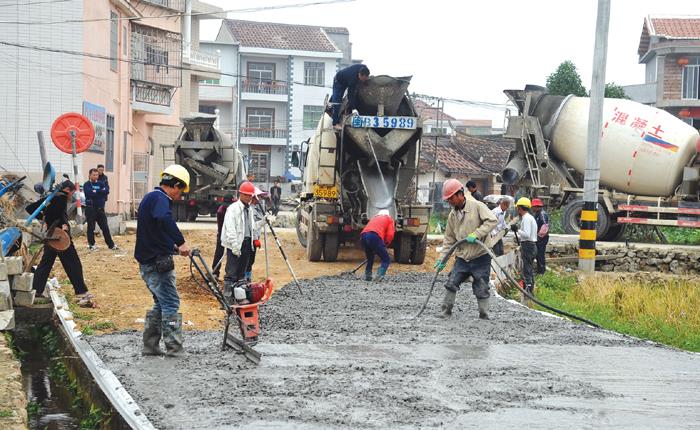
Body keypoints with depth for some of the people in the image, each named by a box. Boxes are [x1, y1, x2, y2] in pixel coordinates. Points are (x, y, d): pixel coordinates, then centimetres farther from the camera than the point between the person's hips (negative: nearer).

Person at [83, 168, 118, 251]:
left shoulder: (101, 184, 12)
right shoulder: (87, 185, 0)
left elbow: (106, 191, -7)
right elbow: (90, 193, -20)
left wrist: (95, 192, -15)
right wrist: (101, 192, -14)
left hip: (100, 208, 4)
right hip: (91, 209, -4)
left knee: (105, 227, 5)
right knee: (91, 227, 2)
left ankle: (111, 244, 8)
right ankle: (91, 244, 12)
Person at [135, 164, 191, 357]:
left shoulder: (151, 197, 19)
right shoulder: (159, 198, -15)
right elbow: (164, 219, -38)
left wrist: (174, 247, 26)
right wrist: (181, 242, -36)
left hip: (148, 262, 10)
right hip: (158, 263, -10)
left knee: (161, 303, 18)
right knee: (171, 304, -3)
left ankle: (150, 346, 22)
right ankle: (175, 349, 1)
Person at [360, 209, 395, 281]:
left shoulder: (374, 217, 39)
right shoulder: (389, 218, 24)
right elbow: (390, 234, 9)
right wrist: (385, 244, 25)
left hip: (363, 235, 5)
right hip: (375, 236, -5)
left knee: (370, 259, 27)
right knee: (386, 260, 4)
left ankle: (367, 276, 15)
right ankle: (380, 275, -18)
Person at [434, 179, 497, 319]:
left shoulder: (477, 206, -8)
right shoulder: (452, 215, 10)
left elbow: (492, 220, -19)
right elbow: (449, 239, 13)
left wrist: (476, 234, -26)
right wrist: (442, 258, 5)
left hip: (480, 256, -5)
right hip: (462, 257, 5)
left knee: (481, 289, 0)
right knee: (451, 284, -3)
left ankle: (484, 316, 10)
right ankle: (446, 312, 7)